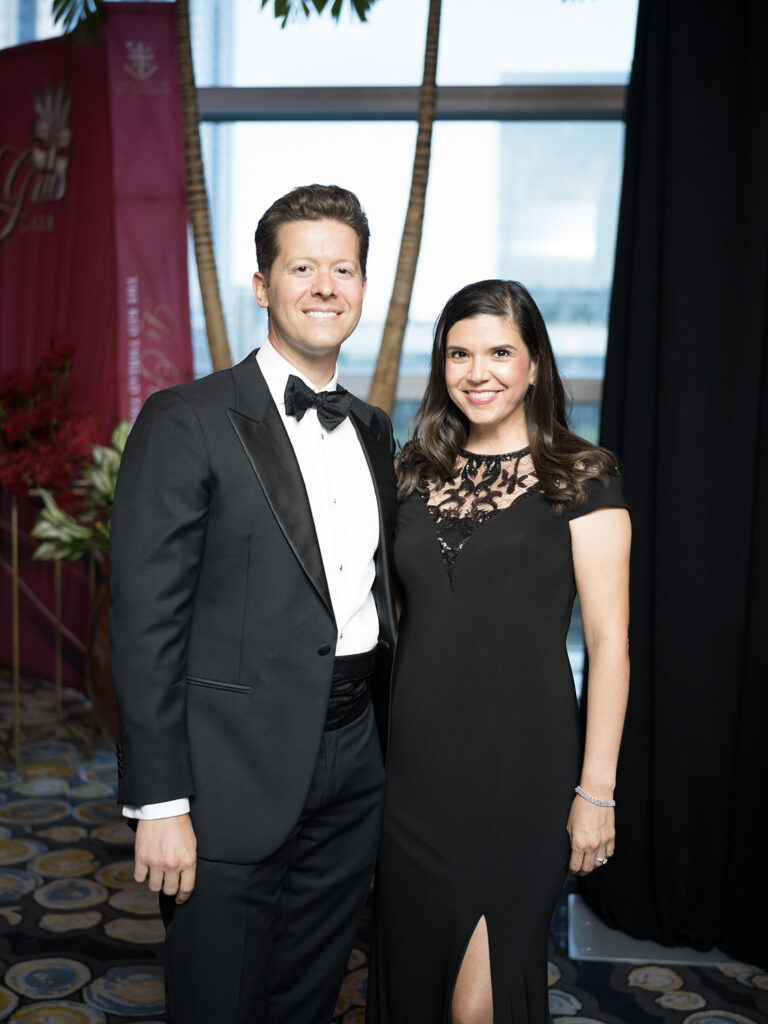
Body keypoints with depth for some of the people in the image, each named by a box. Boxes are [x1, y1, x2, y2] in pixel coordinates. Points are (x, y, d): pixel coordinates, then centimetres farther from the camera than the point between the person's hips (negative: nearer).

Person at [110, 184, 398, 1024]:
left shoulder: (373, 428, 11)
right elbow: (146, 620, -14)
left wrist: (394, 743, 11)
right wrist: (160, 804, -15)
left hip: (352, 770, 6)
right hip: (234, 780, -5)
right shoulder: (187, 421, -10)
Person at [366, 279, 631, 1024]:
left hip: (519, 767, -4)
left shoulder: (581, 480, -4)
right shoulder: (416, 474, 8)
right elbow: (387, 612, 13)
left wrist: (596, 788, -10)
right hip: (413, 762, 5)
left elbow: (608, 641, -6)